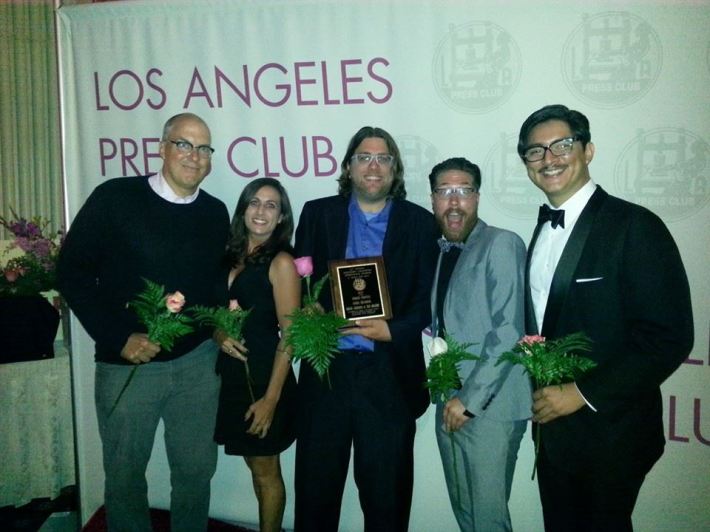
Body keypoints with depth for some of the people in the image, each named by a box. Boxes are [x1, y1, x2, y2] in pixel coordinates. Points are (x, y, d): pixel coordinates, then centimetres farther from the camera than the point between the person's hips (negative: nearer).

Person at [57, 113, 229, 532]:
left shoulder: (215, 213, 3)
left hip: (198, 361, 3)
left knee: (197, 469, 13)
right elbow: (73, 272, -8)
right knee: (125, 472, 13)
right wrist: (120, 337, -14)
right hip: (127, 361, -2)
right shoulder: (115, 197, -8)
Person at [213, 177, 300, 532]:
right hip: (232, 373, 6)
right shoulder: (232, 256, 7)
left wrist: (272, 396, -17)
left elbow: (289, 335, -14)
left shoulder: (281, 262, -12)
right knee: (254, 464, 18)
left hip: (264, 376, -6)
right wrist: (219, 335, -8)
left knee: (266, 470, 8)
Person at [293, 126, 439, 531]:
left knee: (386, 489, 11)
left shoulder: (419, 222, 4)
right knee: (316, 483, 12)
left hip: (389, 374, -1)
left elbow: (428, 299, 0)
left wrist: (392, 332, -14)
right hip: (327, 369, 1)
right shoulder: (318, 213, 8)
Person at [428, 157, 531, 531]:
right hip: (450, 403, 7)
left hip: (490, 406, -6)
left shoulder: (501, 244, -10)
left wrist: (471, 398, -16)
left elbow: (509, 331, -17)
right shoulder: (442, 251, 12)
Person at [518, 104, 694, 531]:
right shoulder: (543, 231, 9)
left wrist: (584, 393, -19)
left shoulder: (635, 226, -15)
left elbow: (670, 337, -20)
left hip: (607, 428, -6)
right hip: (552, 423, 7)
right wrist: (539, 393, -1)